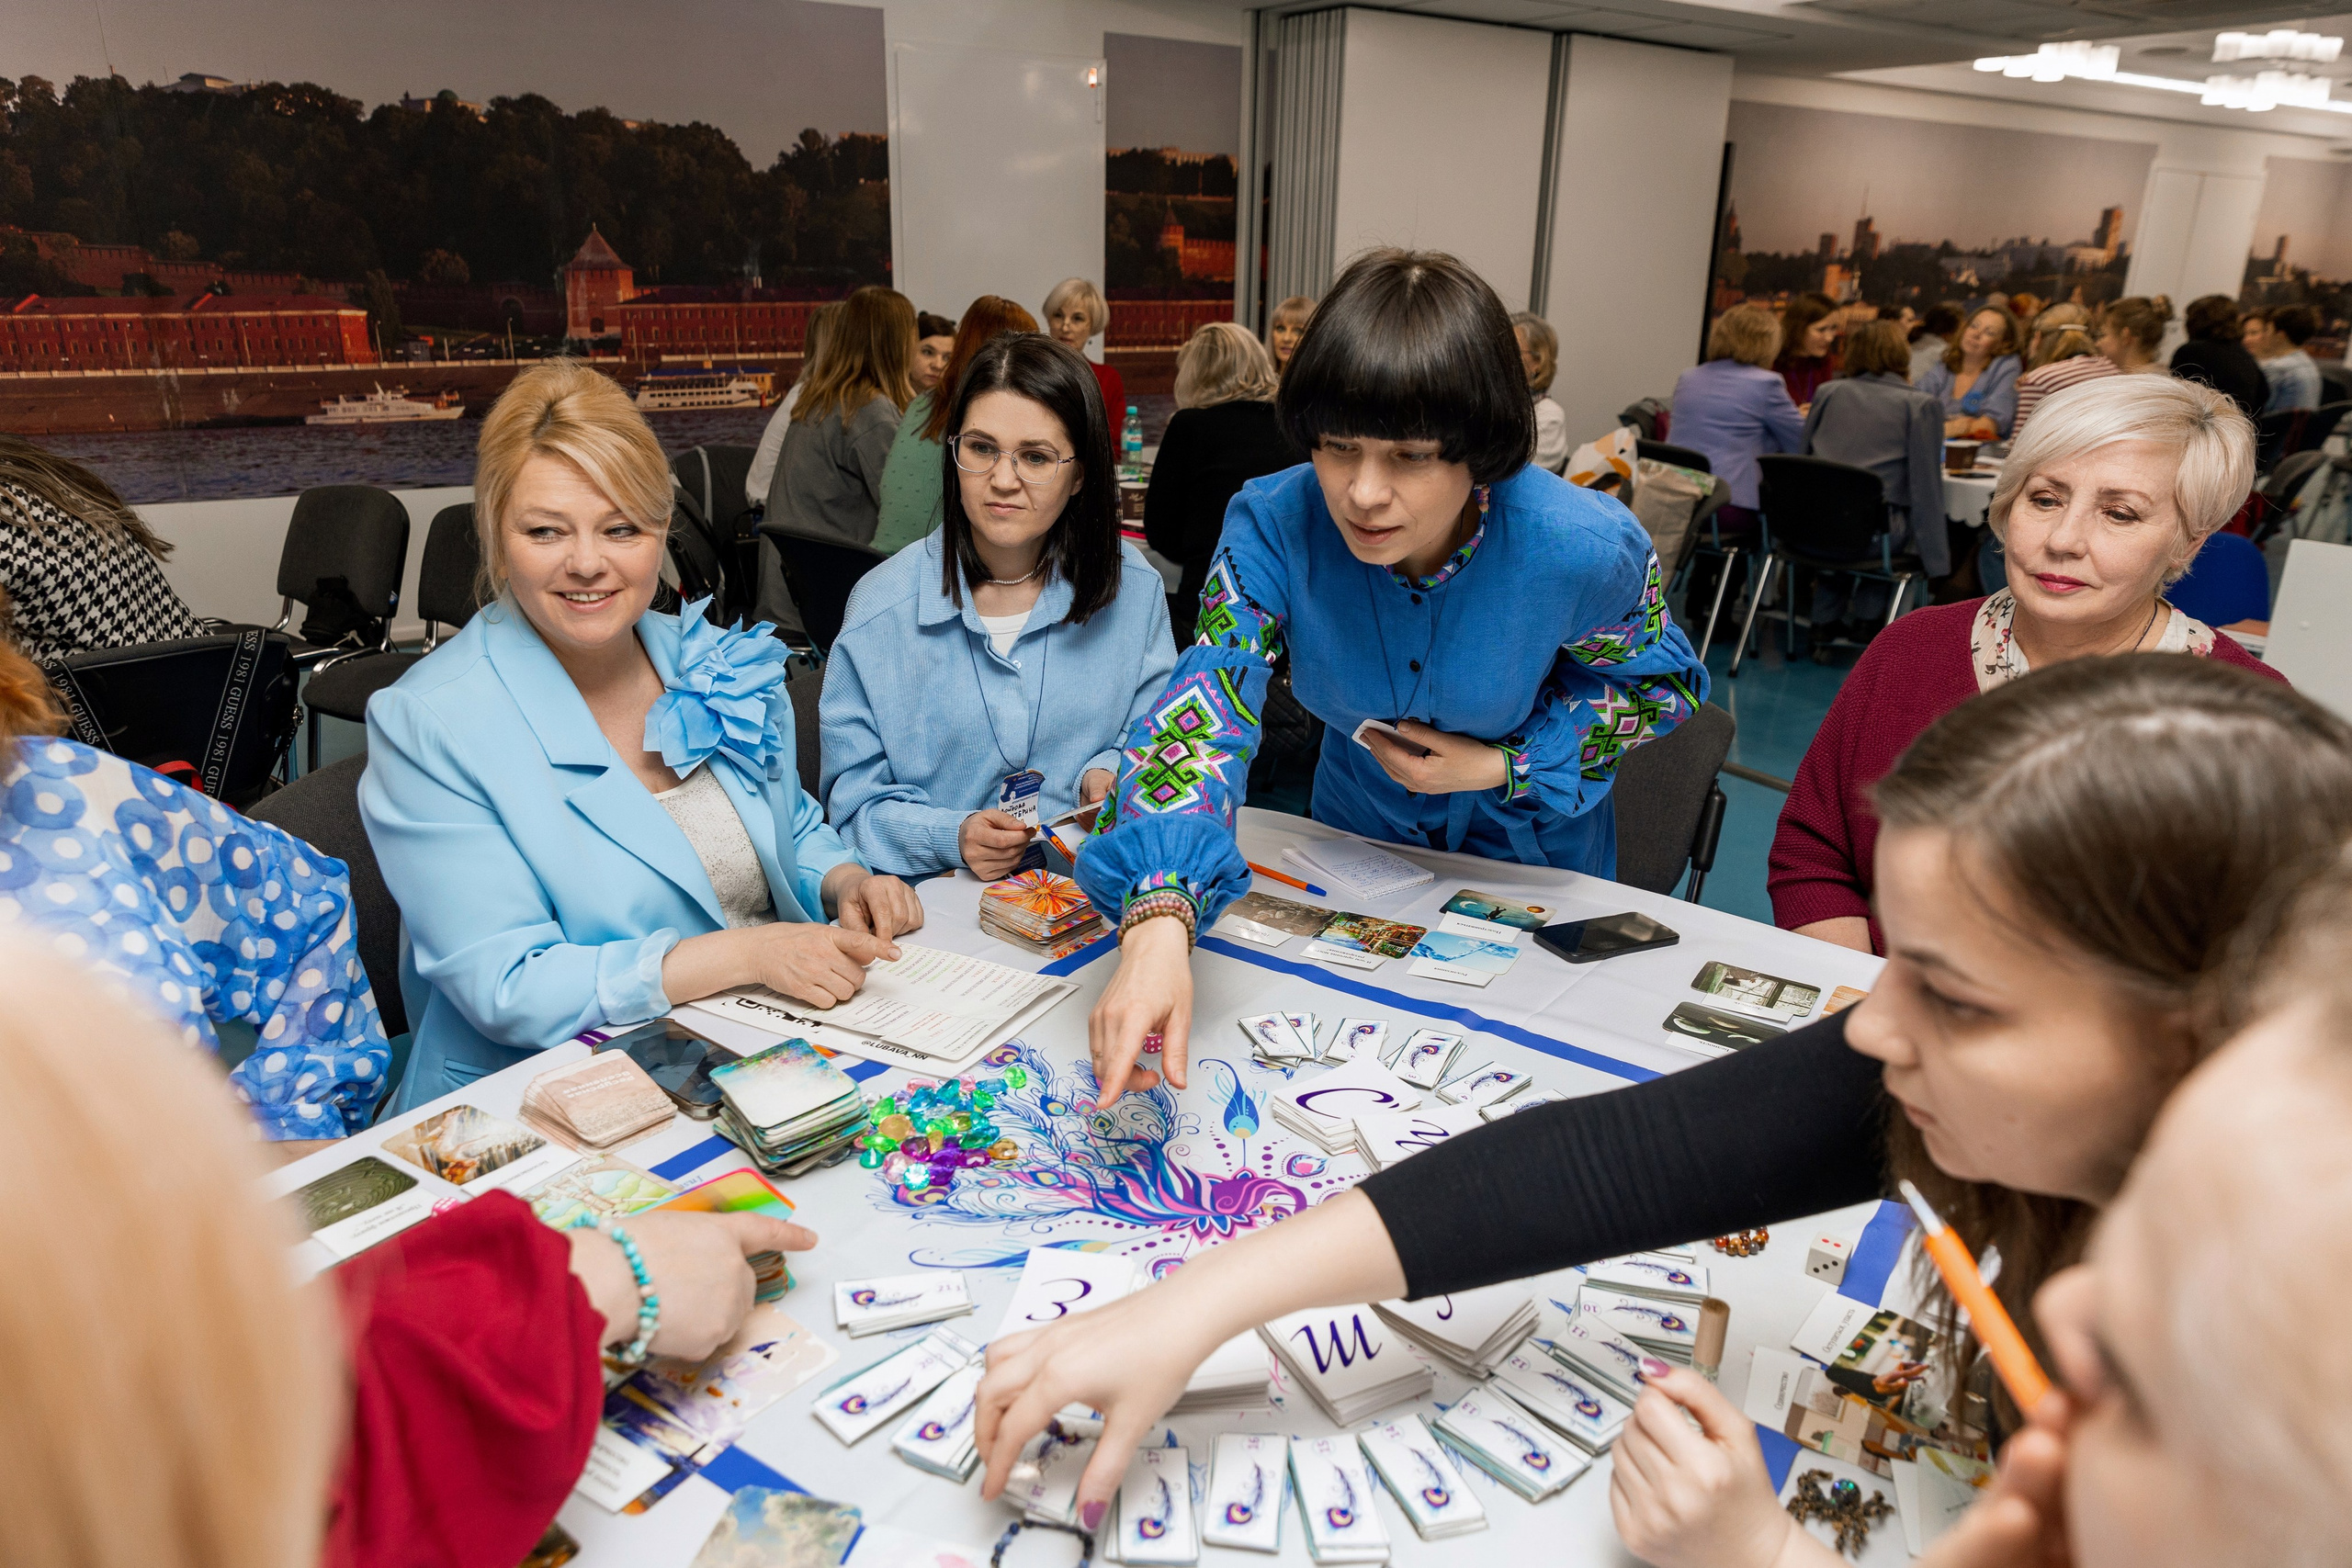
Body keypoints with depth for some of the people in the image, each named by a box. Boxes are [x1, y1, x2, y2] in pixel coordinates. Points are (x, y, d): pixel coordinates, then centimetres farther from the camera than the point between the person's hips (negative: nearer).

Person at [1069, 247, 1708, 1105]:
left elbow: (1663, 682, -13)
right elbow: (1203, 713, -40)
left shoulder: (1584, 549, -34)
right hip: (1358, 835, 2)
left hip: (1536, 851, -1)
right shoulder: (1273, 526, -32)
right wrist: (1159, 923, -57)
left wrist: (1504, 766, -28)